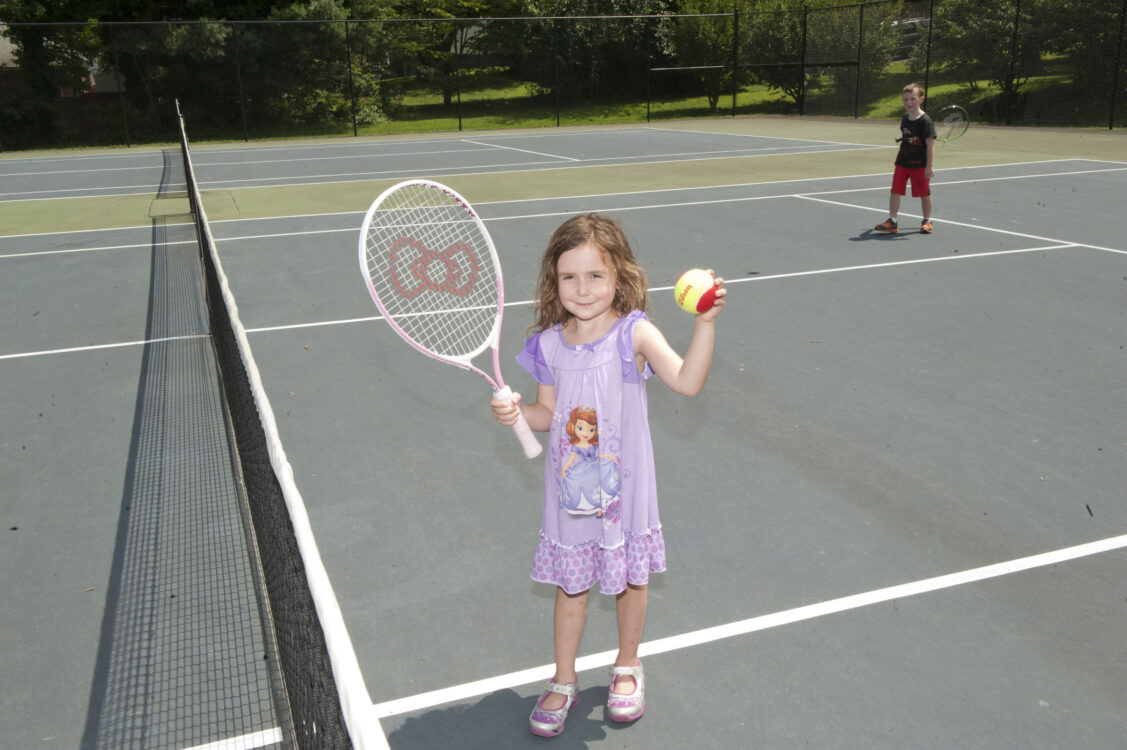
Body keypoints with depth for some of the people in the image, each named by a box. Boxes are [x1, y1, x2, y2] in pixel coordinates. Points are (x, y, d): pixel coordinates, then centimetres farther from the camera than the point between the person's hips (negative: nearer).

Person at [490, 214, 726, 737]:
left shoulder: (634, 334, -14)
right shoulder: (549, 344, -4)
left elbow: (688, 381, -27)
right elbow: (549, 413, 6)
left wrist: (705, 323, -37)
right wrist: (516, 412, -14)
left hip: (623, 488, -2)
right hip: (570, 490, 2)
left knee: (630, 577, 16)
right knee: (570, 584, 14)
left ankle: (627, 666, 41)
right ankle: (563, 680, 33)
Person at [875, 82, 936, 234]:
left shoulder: (925, 121, -14)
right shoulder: (905, 118, 6)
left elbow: (930, 144, -16)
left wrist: (930, 165, -20)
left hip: (920, 165, -6)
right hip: (902, 163, 6)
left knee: (924, 193, 8)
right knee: (895, 191, 1)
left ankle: (927, 221, 23)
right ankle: (892, 221, 7)